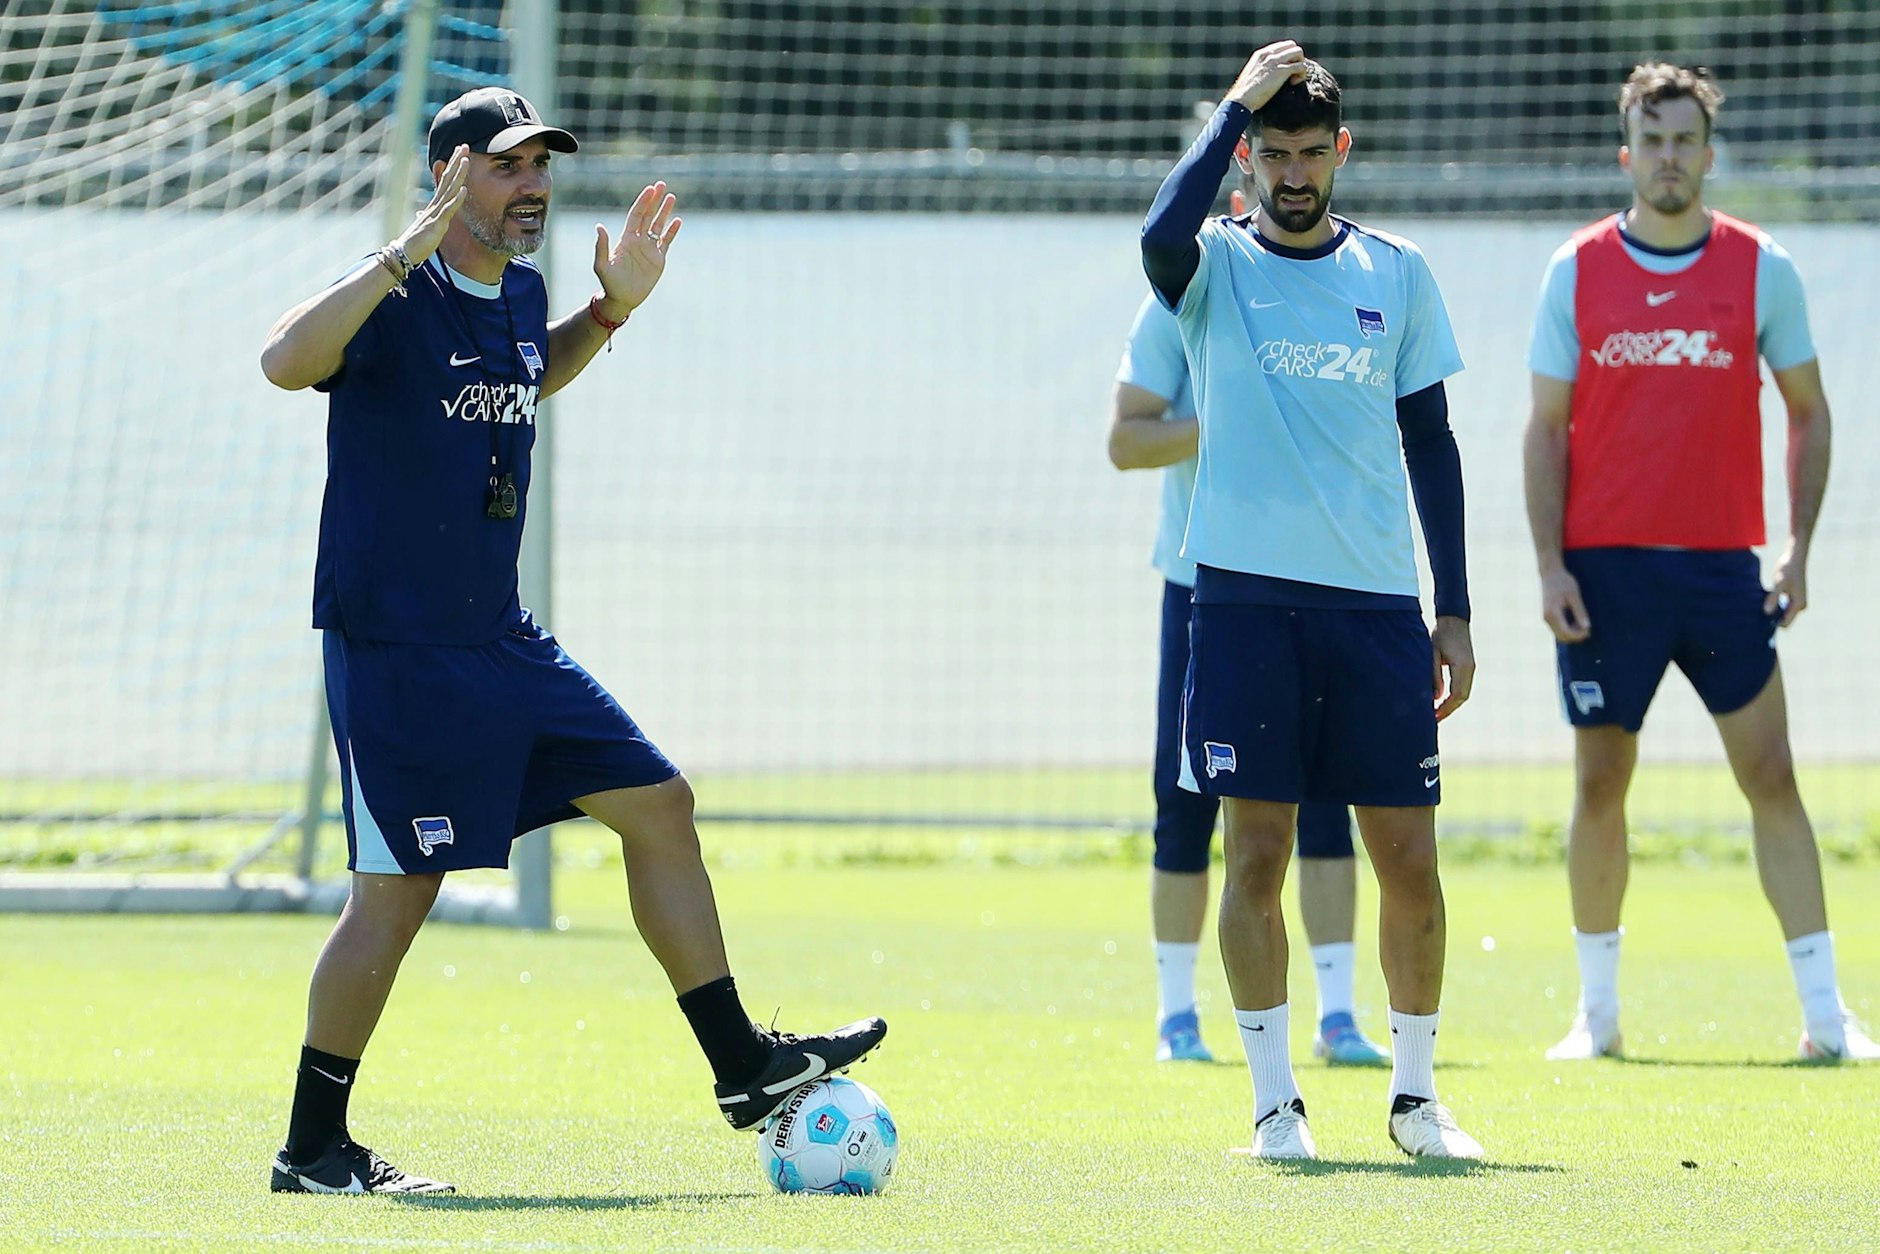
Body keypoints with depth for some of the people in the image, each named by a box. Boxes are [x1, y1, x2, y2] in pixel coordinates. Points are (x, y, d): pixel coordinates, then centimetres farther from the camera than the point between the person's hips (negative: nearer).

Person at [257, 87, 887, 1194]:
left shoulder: (523, 295, 8)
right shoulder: (399, 303, -16)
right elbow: (285, 361, -36)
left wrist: (610, 310, 15)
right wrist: (407, 253, -41)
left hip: (503, 640, 8)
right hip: (397, 647, -8)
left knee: (659, 804, 8)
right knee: (400, 890, -7)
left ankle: (743, 1066, 17)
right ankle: (313, 1150, 6)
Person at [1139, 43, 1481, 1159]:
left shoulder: (1398, 273, 10)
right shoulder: (1219, 264, 2)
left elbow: (1431, 441, 13)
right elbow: (1163, 238, -23)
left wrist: (1455, 611, 9)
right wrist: (1236, 104, -15)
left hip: (1378, 604, 2)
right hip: (1248, 594, -2)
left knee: (1409, 860, 1)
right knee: (1258, 853, -3)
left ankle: (1415, 1094, 16)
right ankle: (1276, 1101, 7)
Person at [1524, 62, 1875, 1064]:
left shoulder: (1762, 269, 2)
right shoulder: (1577, 272, 2)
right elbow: (1547, 427, 4)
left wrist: (1799, 549, -1)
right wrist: (1549, 564, -4)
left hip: (1722, 566, 0)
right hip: (1603, 567, 0)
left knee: (1771, 776, -4)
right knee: (1599, 785, 2)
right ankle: (1597, 1011, 14)